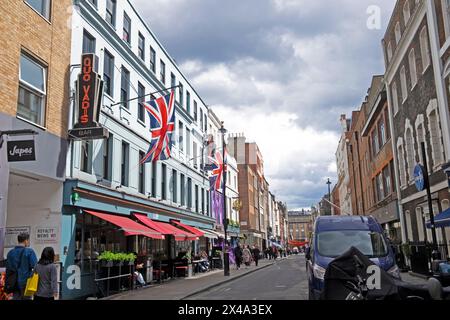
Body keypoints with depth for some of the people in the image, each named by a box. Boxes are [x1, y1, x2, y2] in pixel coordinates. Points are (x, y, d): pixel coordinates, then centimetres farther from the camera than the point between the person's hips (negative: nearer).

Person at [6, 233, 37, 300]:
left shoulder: (10, 252, 8)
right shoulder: (29, 251, -11)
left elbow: (8, 268, 13)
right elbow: (34, 265, -19)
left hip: (14, 283, 5)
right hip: (26, 282, -5)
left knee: (15, 298, 10)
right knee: (26, 298, 3)